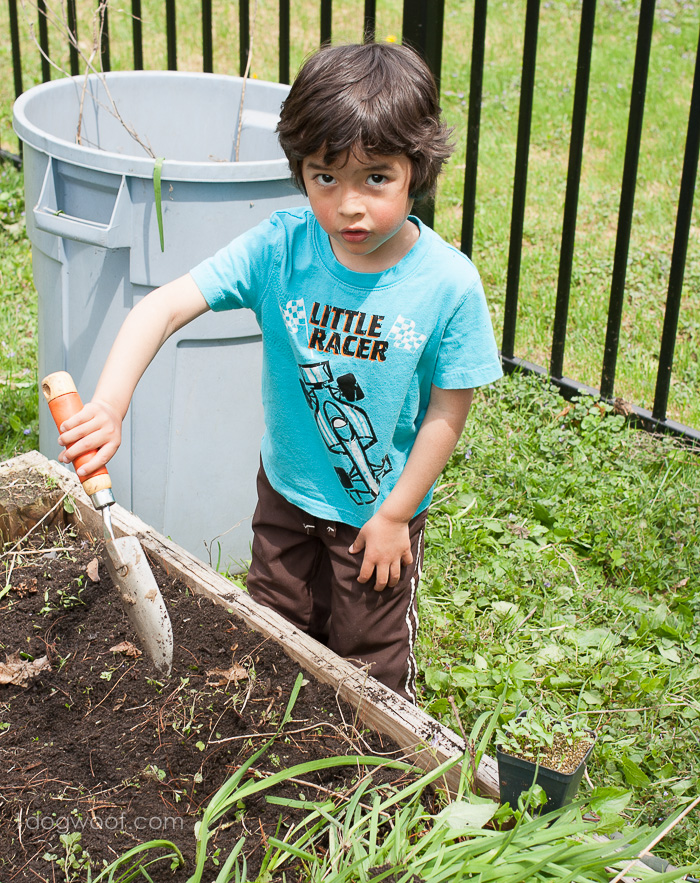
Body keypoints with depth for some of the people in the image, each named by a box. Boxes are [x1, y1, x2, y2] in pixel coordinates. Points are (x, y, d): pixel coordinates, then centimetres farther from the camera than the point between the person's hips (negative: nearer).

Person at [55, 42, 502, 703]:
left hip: (378, 509, -2)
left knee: (370, 660, 16)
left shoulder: (448, 284, -24)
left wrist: (396, 514, -9)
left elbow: (448, 408, -14)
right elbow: (164, 307, -26)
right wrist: (108, 406, -41)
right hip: (287, 491, 3)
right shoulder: (279, 249, -21)